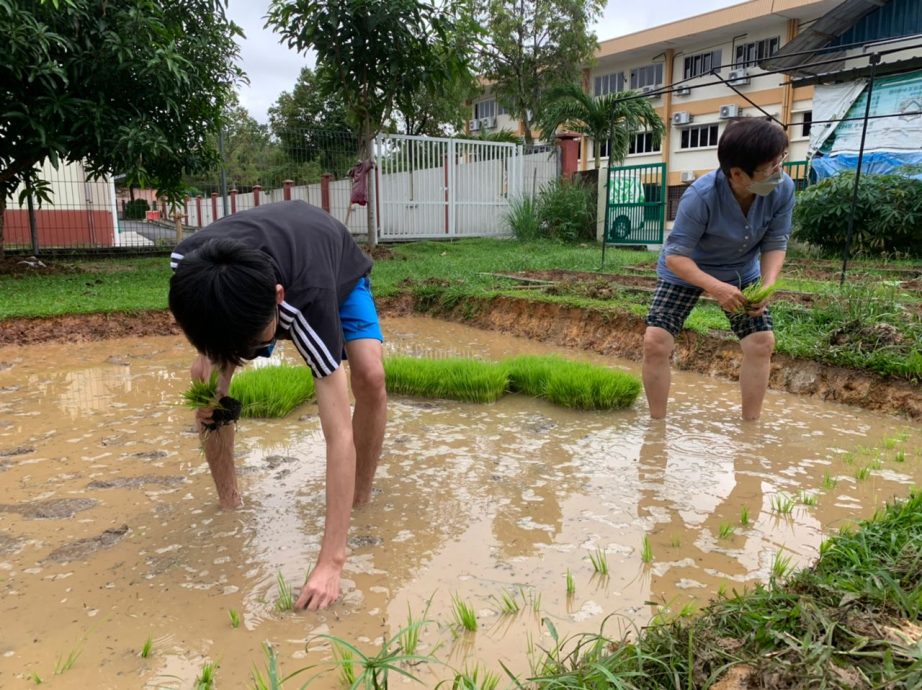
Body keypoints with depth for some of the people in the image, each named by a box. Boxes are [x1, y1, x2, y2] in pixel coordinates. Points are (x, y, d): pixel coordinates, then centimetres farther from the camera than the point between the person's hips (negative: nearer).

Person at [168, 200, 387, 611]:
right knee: (207, 381, -14)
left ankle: (362, 501, -6)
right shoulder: (188, 264, -37)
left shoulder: (310, 299, -48)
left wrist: (331, 561, -50)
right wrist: (210, 357, -26)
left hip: (338, 272, -3)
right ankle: (227, 503, 5)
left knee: (370, 376, -28)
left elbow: (340, 436, -48)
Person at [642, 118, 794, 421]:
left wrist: (767, 284, -30)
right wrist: (715, 287, -46)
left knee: (762, 342, -4)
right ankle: (658, 426, 2)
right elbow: (675, 256, -33)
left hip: (741, 271, 4)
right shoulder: (700, 197, -35)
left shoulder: (783, 189, -23)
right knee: (655, 341, -15)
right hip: (686, 270, -3)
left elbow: (775, 244, -12)